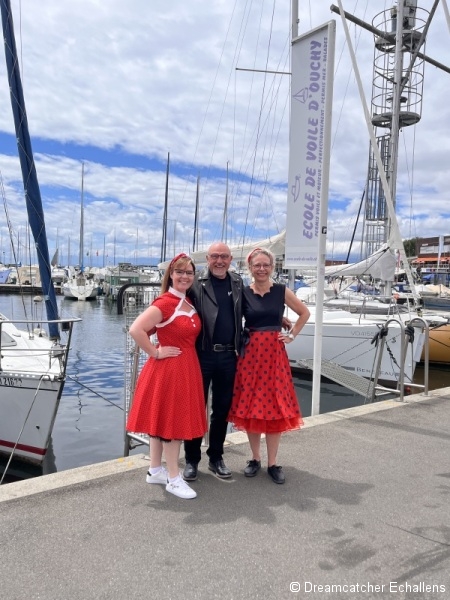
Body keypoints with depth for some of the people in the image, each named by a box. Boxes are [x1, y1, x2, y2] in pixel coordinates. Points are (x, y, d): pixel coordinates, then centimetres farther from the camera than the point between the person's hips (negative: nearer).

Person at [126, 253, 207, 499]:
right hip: (167, 369, -8)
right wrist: (155, 352, -18)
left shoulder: (189, 303, 8)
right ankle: (174, 479, 14)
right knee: (170, 421, 1)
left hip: (186, 368, 8)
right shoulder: (164, 303, -17)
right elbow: (136, 330, -25)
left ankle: (155, 470, 30)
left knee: (163, 419, 17)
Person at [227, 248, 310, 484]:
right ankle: (255, 458, 25)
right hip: (250, 354, 0)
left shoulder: (282, 291, 1)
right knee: (249, 408, 7)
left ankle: (272, 463, 17)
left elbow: (305, 313, 13)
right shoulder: (243, 293, -1)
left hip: (274, 354, 0)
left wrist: (291, 335, 7)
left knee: (274, 408, 4)